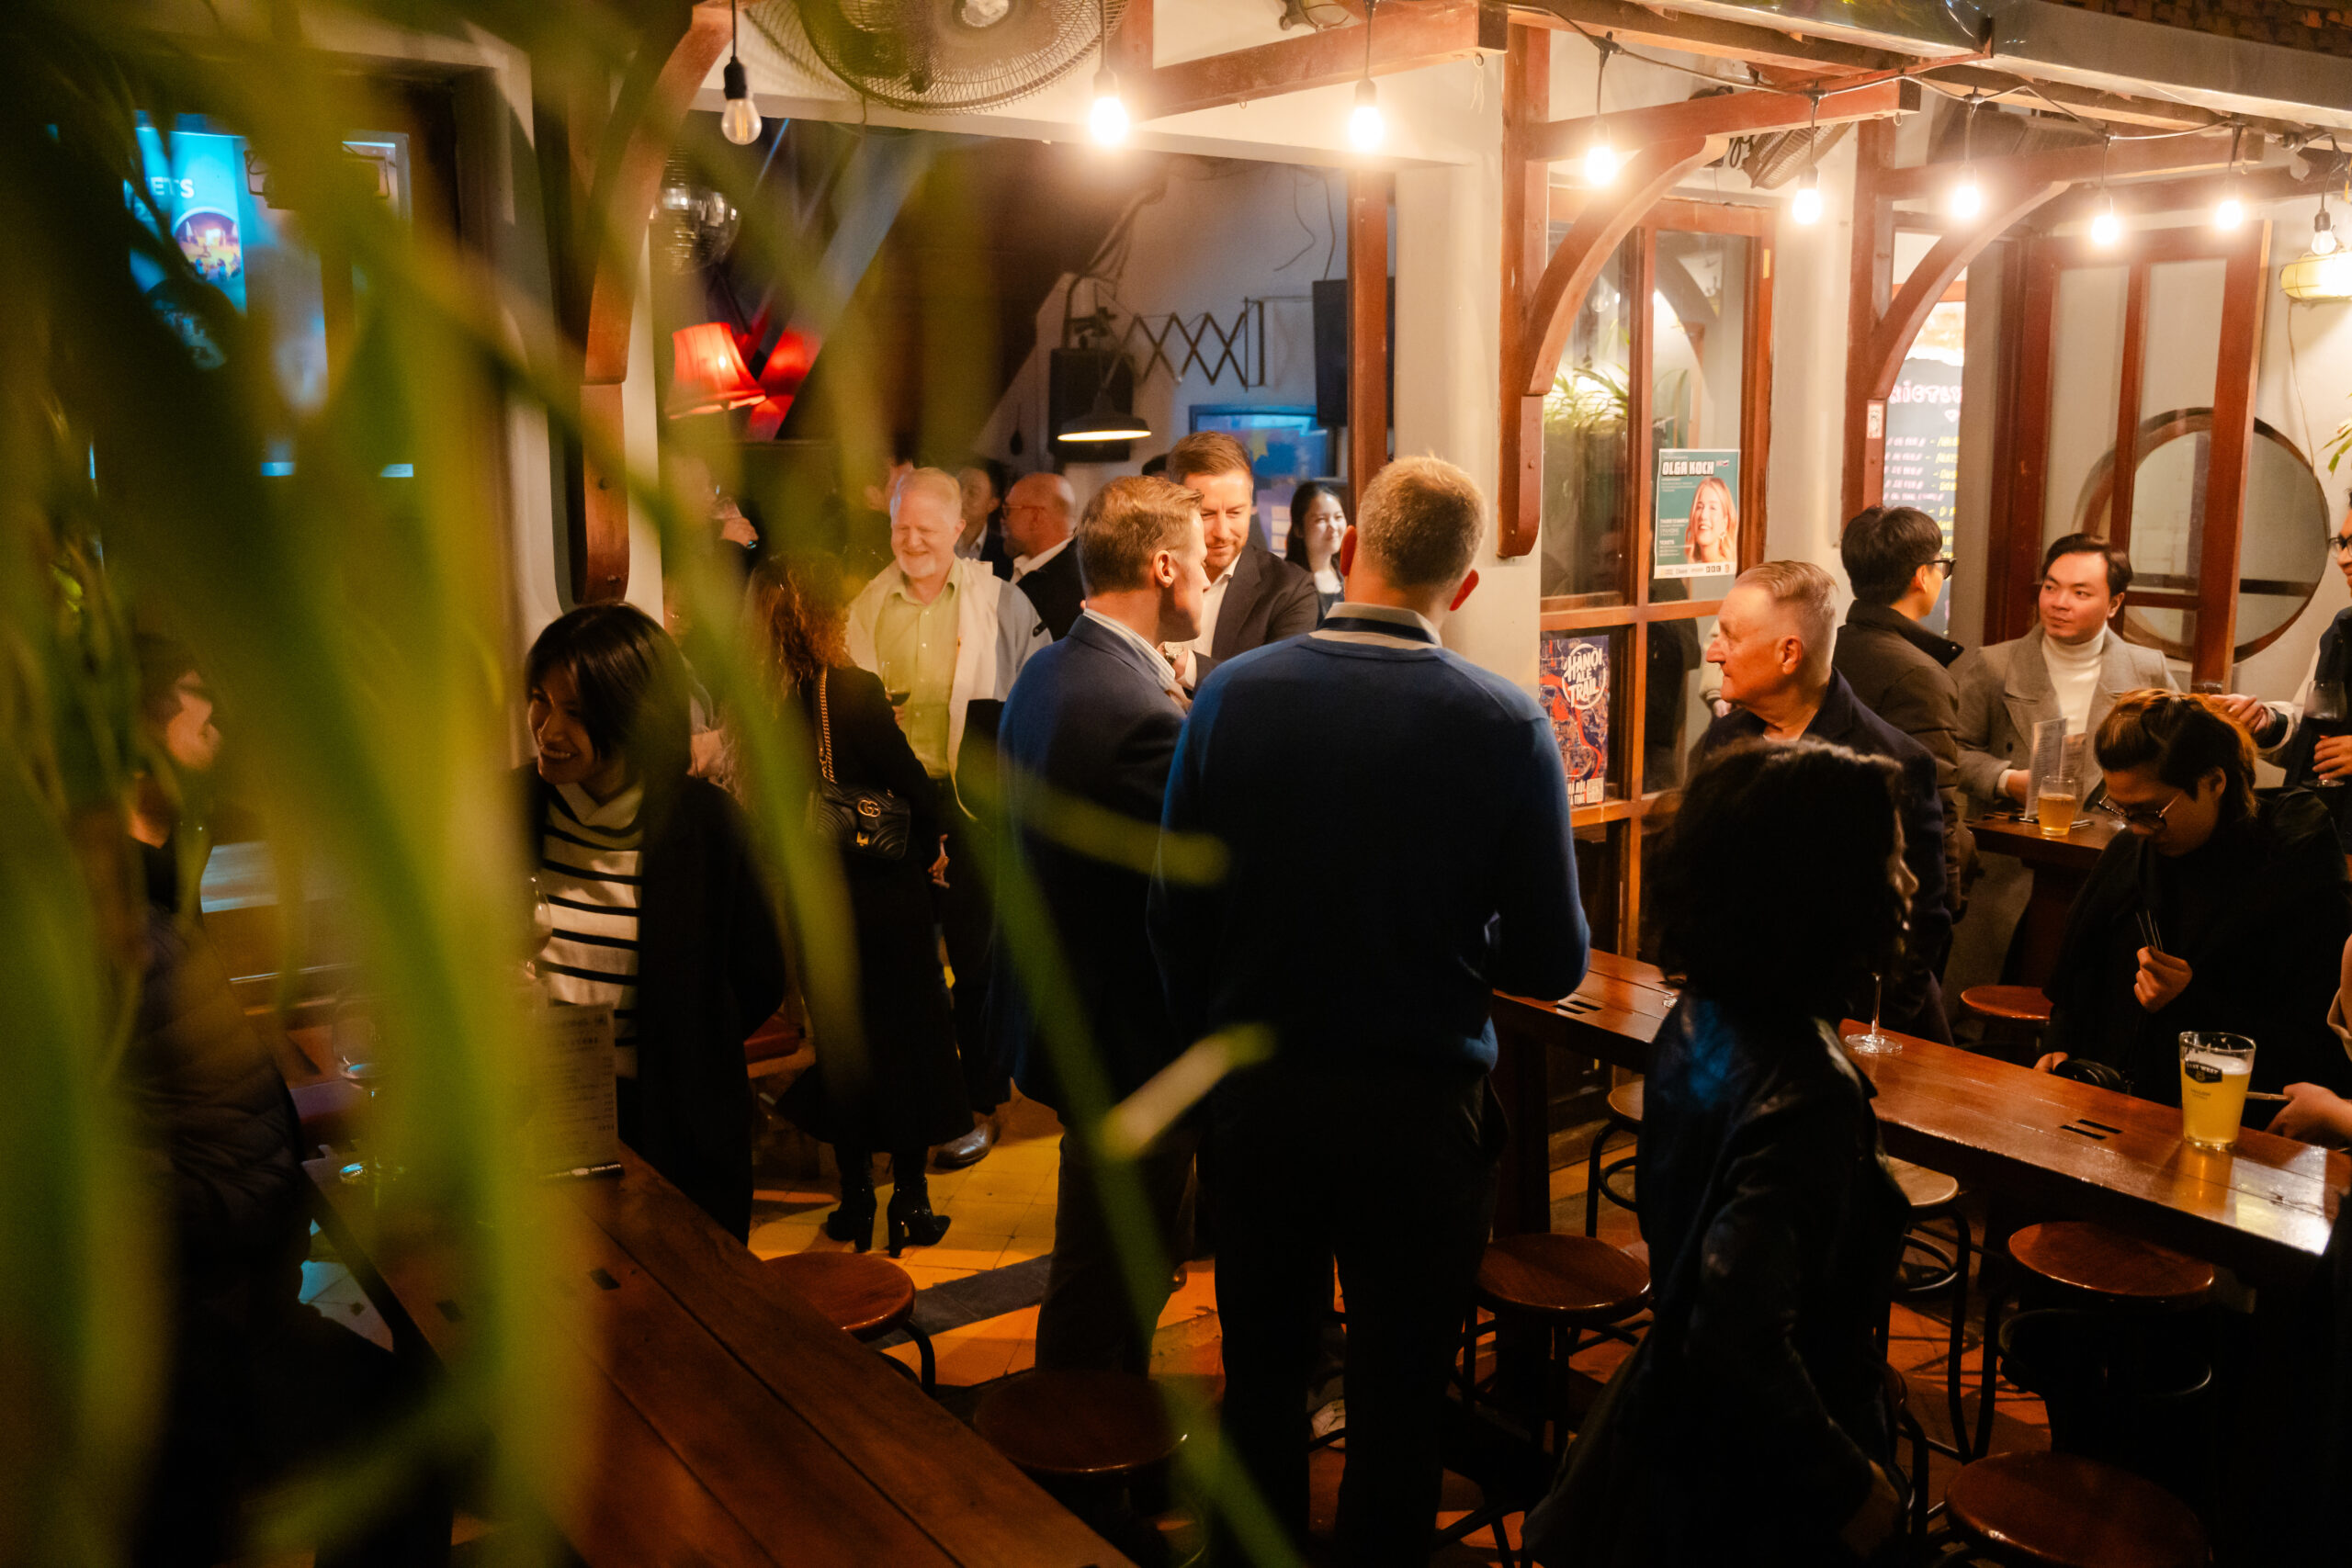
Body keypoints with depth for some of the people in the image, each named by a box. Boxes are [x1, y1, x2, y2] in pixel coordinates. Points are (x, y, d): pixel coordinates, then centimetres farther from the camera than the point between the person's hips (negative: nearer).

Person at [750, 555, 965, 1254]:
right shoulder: (852, 691, -19)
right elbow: (915, 790, -16)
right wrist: (925, 847, 3)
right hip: (882, 892, -4)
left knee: (840, 1039, 17)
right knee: (907, 1037, 11)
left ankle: (855, 1197, 26)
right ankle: (910, 1200, 19)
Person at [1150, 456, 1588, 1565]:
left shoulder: (1231, 695, -10)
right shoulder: (1506, 727, -14)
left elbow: (1176, 916, -6)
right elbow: (1553, 963, -10)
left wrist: (1212, 1049, 10)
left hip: (1255, 1096, 2)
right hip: (1420, 1107, -1)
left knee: (1261, 1370, 20)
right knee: (1398, 1394, 16)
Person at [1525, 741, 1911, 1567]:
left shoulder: (1700, 1020, -5)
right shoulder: (1804, 1091, -31)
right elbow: (1743, 1339, -34)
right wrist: (1849, 1485, -19)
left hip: (1668, 1413, 8)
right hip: (1754, 1491, -8)